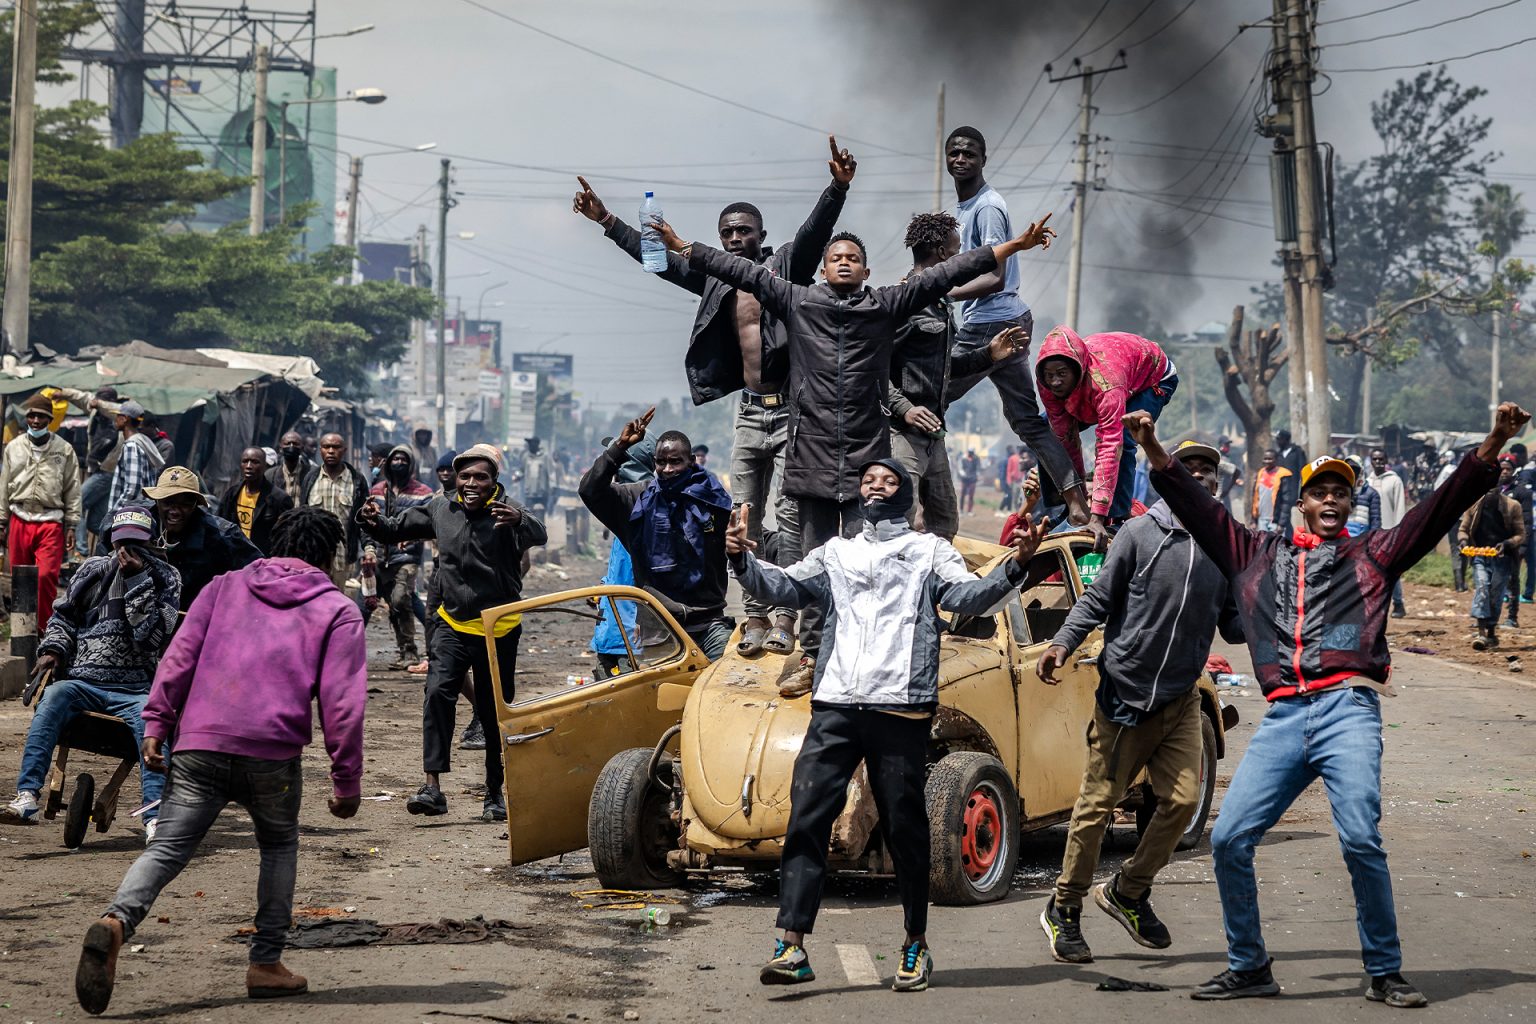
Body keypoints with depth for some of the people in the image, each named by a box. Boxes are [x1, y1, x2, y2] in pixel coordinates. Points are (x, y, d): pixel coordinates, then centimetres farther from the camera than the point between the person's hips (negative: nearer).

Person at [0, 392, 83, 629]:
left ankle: (46, 629, -5)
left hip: (51, 522, -3)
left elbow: (73, 491, 5)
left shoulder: (64, 449, 4)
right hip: (19, 522, 3)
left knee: (46, 575, -15)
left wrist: (71, 525, 1)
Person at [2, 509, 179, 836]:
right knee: (53, 698, -31)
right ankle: (26, 798, -41)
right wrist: (52, 649, 4)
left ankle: (155, 820, -40)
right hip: (83, 680, 2)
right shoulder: (92, 570, 18)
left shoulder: (164, 579, 9)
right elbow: (64, 616, 24)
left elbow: (152, 634, -5)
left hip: (133, 689, -2)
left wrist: (138, 580, -10)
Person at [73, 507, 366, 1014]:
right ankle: (266, 964, 17)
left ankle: (116, 922, -29)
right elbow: (342, 703, 2)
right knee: (279, 846, 22)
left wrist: (156, 723, 6)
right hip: (273, 752, -2)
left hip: (199, 744, 2)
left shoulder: (225, 587, 19)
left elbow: (179, 657, 7)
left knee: (167, 849, -1)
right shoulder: (338, 611, 10)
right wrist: (347, 782, 6)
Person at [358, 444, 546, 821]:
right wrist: (375, 522, -10)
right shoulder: (441, 510, 4)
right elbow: (396, 529, 13)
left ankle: (496, 794, 21)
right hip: (453, 624, 3)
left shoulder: (505, 513, -11)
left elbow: (538, 536, -31)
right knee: (437, 694, -17)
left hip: (499, 630, -3)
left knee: (495, 713, 6)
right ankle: (432, 788, -22)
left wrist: (519, 521, -54)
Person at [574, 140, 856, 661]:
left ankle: (784, 616, -7)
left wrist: (837, 189, -37)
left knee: (787, 513, -8)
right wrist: (605, 220, 15)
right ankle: (755, 617, 10)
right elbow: (657, 258, 17)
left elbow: (814, 232, -19)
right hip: (749, 409, 6)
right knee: (745, 519, 5)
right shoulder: (716, 278, 12)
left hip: (790, 408, -6)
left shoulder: (786, 265, -2)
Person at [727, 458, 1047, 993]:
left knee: (904, 827, 1)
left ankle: (915, 945, 14)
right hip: (835, 707, 2)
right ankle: (792, 947, -13)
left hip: (901, 708, -2)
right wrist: (743, 559, -7)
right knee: (806, 817, -9)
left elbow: (968, 596, -1)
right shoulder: (836, 552, 23)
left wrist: (1014, 566, -18)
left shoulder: (929, 550, 14)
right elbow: (785, 586, 11)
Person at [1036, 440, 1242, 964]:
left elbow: (1235, 626, 10)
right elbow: (1097, 600, -5)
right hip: (1123, 693, -4)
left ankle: (1127, 892, 18)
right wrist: (1062, 644, -19)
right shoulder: (1140, 534, -6)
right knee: (1098, 804, -1)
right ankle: (1063, 909, 13)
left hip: (1181, 699, 4)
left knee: (1183, 800, -4)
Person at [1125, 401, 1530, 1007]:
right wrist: (1152, 447, 12)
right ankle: (1248, 969, 10)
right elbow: (1197, 507, 22)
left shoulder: (1372, 554, 17)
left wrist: (1495, 441, -1)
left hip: (1348, 711, -3)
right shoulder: (1257, 554, 23)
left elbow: (1442, 507, 9)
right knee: (1229, 839, -5)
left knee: (1360, 839, -17)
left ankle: (1385, 974, -5)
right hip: (1283, 718, 3)